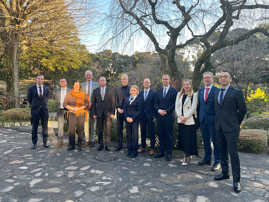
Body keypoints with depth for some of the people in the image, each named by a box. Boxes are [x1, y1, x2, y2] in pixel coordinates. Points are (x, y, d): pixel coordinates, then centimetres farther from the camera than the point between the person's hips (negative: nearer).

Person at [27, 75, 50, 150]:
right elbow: (29, 99, 11)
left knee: (45, 127, 6)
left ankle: (45, 142, 16)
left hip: (44, 110, 2)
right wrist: (34, 105, 14)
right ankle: (34, 143, 12)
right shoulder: (31, 88, 0)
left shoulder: (46, 89, 5)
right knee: (34, 127, 3)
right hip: (35, 110, -2)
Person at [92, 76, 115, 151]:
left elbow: (113, 102, 1)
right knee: (99, 130, 7)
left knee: (108, 130, -2)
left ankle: (107, 145, 8)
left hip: (108, 112, -1)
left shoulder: (110, 90, 4)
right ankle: (100, 144, 19)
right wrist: (94, 113, 0)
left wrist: (112, 113, -6)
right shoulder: (95, 91, 8)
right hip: (99, 113, 2)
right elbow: (93, 103, 7)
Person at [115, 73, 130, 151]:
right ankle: (119, 145, 17)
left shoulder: (131, 89, 1)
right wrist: (118, 108, -4)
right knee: (119, 128, 7)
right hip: (119, 111, 4)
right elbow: (116, 100, 12)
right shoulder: (117, 89, 14)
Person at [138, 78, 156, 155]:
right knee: (143, 132, 12)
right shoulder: (140, 93, 10)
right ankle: (143, 147, 25)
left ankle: (152, 148, 12)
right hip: (142, 116, 4)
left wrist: (154, 116, -11)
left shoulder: (153, 93, -3)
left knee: (151, 132, 2)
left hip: (150, 115, -4)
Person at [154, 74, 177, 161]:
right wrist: (159, 110, -6)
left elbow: (174, 103, -7)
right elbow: (155, 104, 12)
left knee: (169, 135, 0)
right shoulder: (158, 92, 15)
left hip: (169, 116, -4)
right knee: (161, 134, 9)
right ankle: (161, 152, 20)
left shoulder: (173, 91, 0)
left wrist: (166, 111, -13)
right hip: (160, 116, 5)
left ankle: (169, 153, 10)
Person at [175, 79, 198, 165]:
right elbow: (177, 106, 8)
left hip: (189, 120, -5)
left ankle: (188, 157, 8)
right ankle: (186, 155, 22)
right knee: (182, 138, 8)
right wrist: (180, 116, -6)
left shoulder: (194, 95, -2)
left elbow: (193, 108, -8)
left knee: (189, 138, -4)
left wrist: (185, 117, -13)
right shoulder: (179, 94, 14)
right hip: (180, 120, 5)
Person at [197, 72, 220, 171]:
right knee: (205, 140, 15)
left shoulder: (217, 90, -7)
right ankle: (207, 158, 30)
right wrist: (199, 117, 11)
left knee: (215, 140, 2)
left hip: (213, 119, -5)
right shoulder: (200, 90, 12)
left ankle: (217, 161, 14)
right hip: (202, 119, 6)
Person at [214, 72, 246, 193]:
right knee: (222, 152, 14)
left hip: (231, 128, -6)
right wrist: (218, 123, 13)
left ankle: (236, 180, 5)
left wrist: (236, 123, 6)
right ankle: (225, 173, 29)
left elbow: (243, 110, -1)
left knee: (233, 153, -5)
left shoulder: (236, 92, -6)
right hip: (219, 128, 6)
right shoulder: (216, 93, 12)